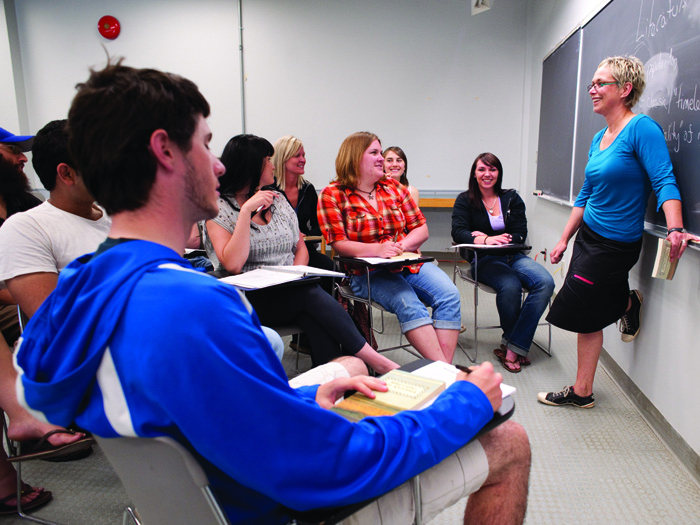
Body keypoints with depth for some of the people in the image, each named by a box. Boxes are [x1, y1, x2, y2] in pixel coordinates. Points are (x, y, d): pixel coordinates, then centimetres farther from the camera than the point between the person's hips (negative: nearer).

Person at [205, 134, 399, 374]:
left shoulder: (278, 200, 16)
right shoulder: (219, 208, -1)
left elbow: (301, 248, 17)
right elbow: (233, 264, -17)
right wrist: (247, 210, -17)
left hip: (292, 294, 5)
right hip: (252, 300, -4)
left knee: (317, 321, -30)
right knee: (312, 294, -31)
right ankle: (376, 361, -27)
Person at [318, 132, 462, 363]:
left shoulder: (394, 187, 12)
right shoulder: (332, 195, -1)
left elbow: (421, 229, 10)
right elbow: (339, 243, -9)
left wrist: (402, 246, -12)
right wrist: (377, 250, -24)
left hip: (409, 262, 5)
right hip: (367, 272, -4)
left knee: (449, 294, -21)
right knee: (409, 305, -32)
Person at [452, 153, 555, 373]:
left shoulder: (511, 198, 11)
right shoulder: (465, 200, 6)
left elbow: (521, 235, 2)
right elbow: (458, 232, -9)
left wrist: (490, 238, -14)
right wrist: (485, 241, -29)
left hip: (513, 256, 4)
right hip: (484, 260, -3)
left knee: (545, 282, -26)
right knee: (510, 286, -34)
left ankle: (512, 348, -23)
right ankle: (517, 345, -9)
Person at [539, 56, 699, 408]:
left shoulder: (642, 128, -15)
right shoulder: (599, 138, 10)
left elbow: (664, 182, -24)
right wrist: (564, 240, 14)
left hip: (615, 244, -8)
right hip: (588, 235, 8)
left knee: (574, 309, 3)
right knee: (586, 315, 11)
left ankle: (627, 304, 22)